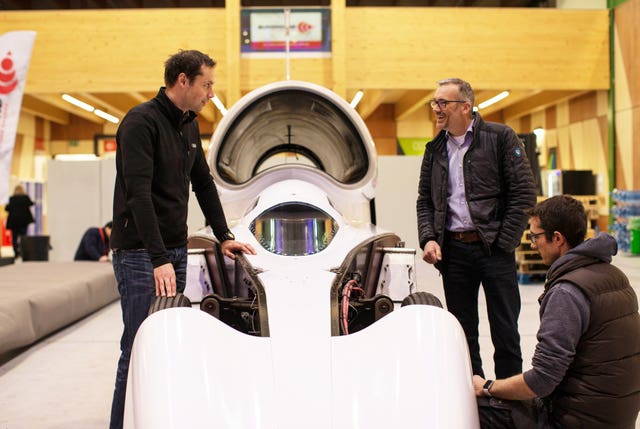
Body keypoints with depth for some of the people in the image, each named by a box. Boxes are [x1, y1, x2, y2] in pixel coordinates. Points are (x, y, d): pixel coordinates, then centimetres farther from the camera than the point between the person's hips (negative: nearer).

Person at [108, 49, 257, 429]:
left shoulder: (189, 126, 13)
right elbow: (139, 194, -22)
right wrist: (159, 259, -27)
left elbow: (204, 184, 23)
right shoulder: (141, 121, -13)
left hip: (176, 249, 8)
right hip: (140, 253, -8)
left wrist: (224, 236, 19)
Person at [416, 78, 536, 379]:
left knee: (505, 331, 4)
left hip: (494, 248, -4)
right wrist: (428, 239, -2)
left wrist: (504, 242, -10)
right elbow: (424, 201, 15)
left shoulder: (501, 138, -2)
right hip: (453, 250, 4)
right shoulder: (435, 150, 12)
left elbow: (524, 193, -5)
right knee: (462, 331, 10)